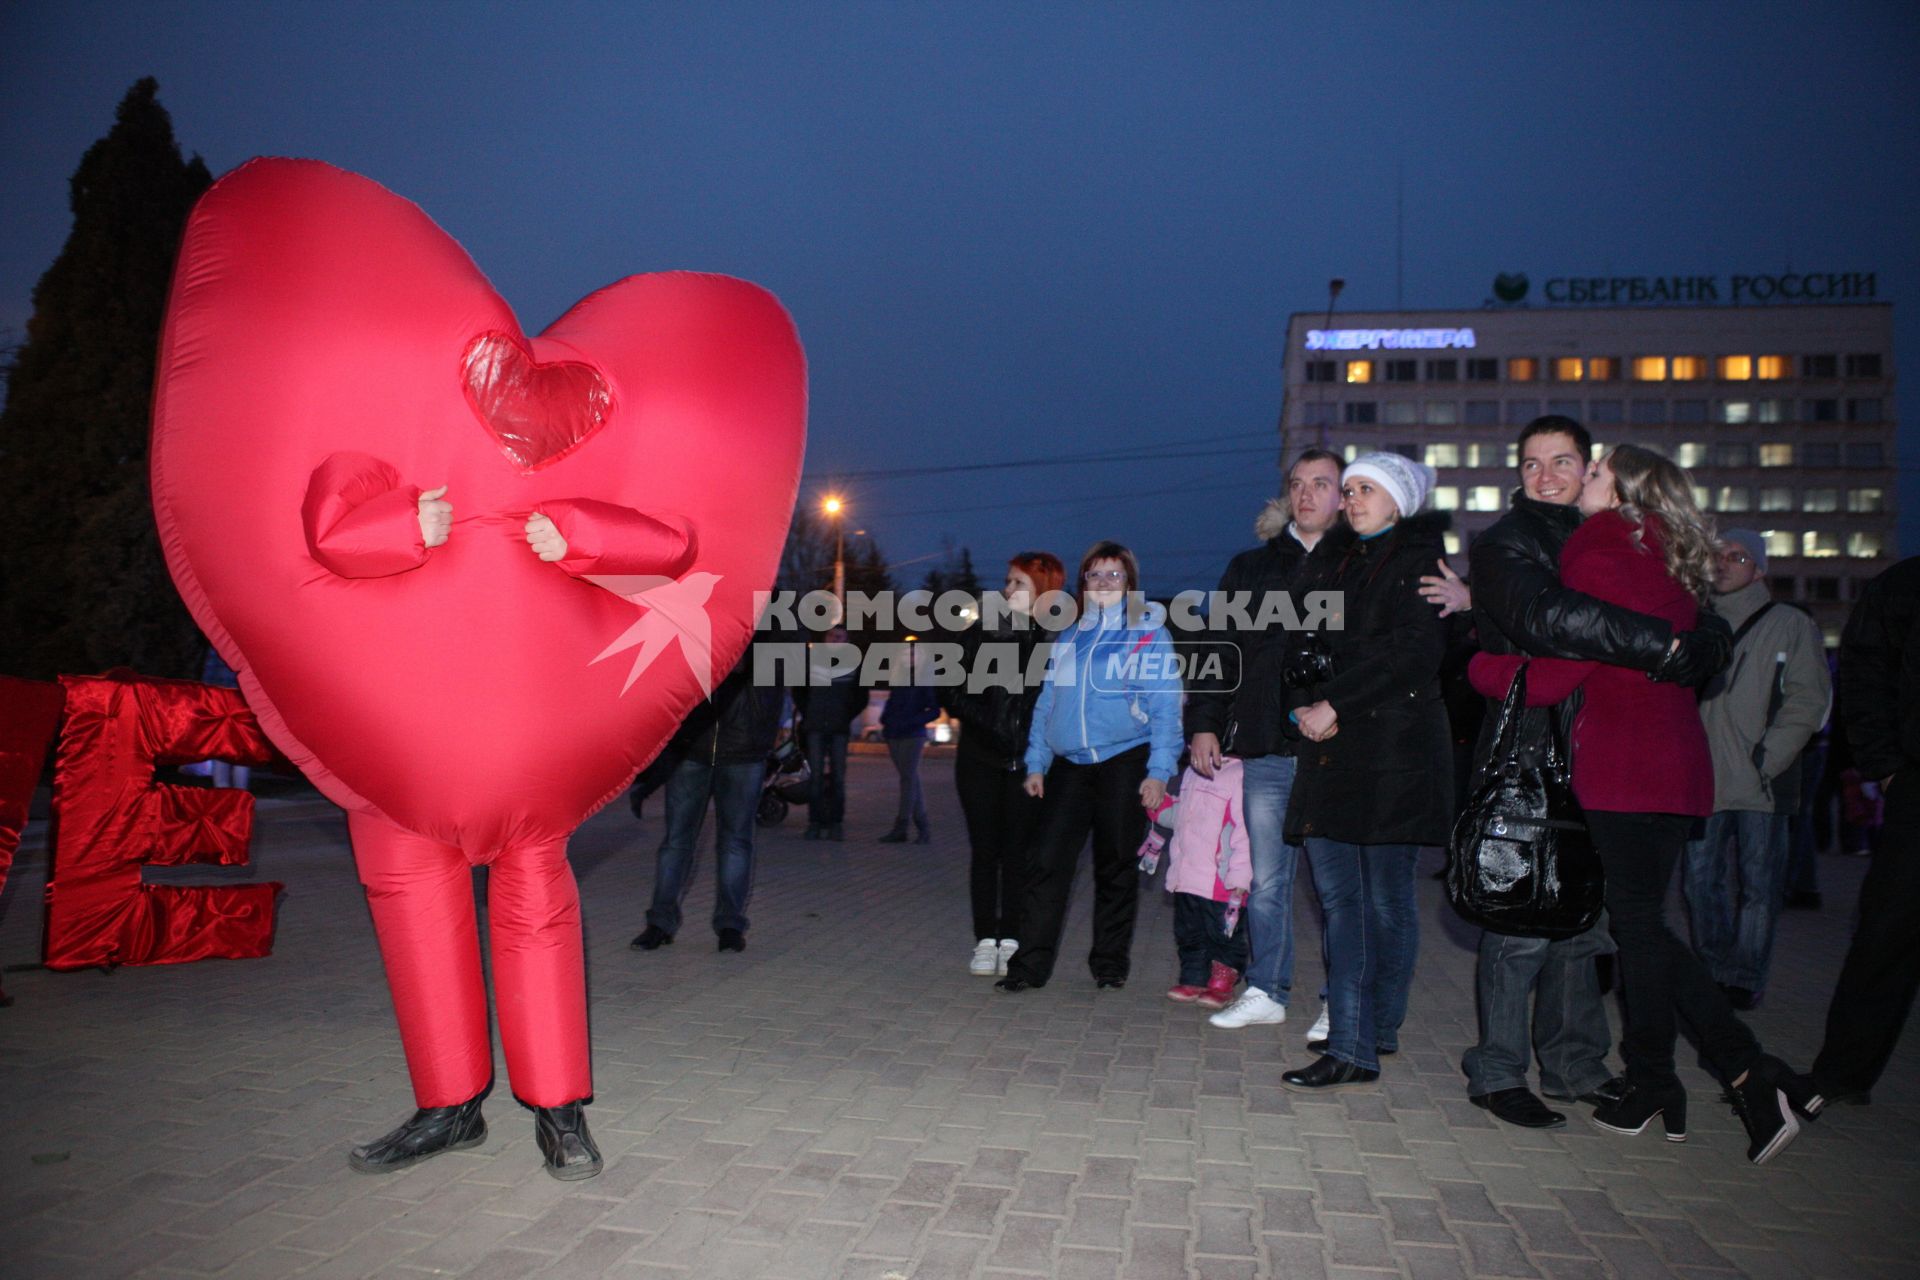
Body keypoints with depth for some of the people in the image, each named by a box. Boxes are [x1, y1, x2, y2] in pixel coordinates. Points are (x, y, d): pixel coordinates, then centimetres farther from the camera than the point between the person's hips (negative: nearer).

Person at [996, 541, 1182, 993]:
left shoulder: (1149, 634, 3)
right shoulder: (1067, 641, 16)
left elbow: (1165, 707, -3)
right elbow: (1046, 705, 17)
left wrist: (1158, 771, -11)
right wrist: (1036, 763, 9)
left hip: (1125, 762, -3)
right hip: (1069, 767, 3)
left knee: (1115, 867, 5)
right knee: (1048, 862, -4)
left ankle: (1110, 964, 18)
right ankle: (1029, 963, 0)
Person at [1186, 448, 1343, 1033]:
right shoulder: (1251, 568, 15)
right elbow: (1221, 650, 15)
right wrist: (1204, 723, 6)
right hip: (1266, 748, 3)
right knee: (1265, 880, 8)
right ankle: (1266, 991, 20)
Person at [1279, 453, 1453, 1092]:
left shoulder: (1422, 559, 0)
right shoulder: (1328, 558, 18)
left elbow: (1415, 652, -12)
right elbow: (1299, 638, 14)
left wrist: (1337, 705, -14)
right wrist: (1299, 707, -3)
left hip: (1395, 746, -6)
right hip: (1329, 748, 6)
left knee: (1386, 897, 1)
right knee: (1339, 894, 3)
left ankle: (1376, 1033, 14)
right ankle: (1353, 1047, 9)